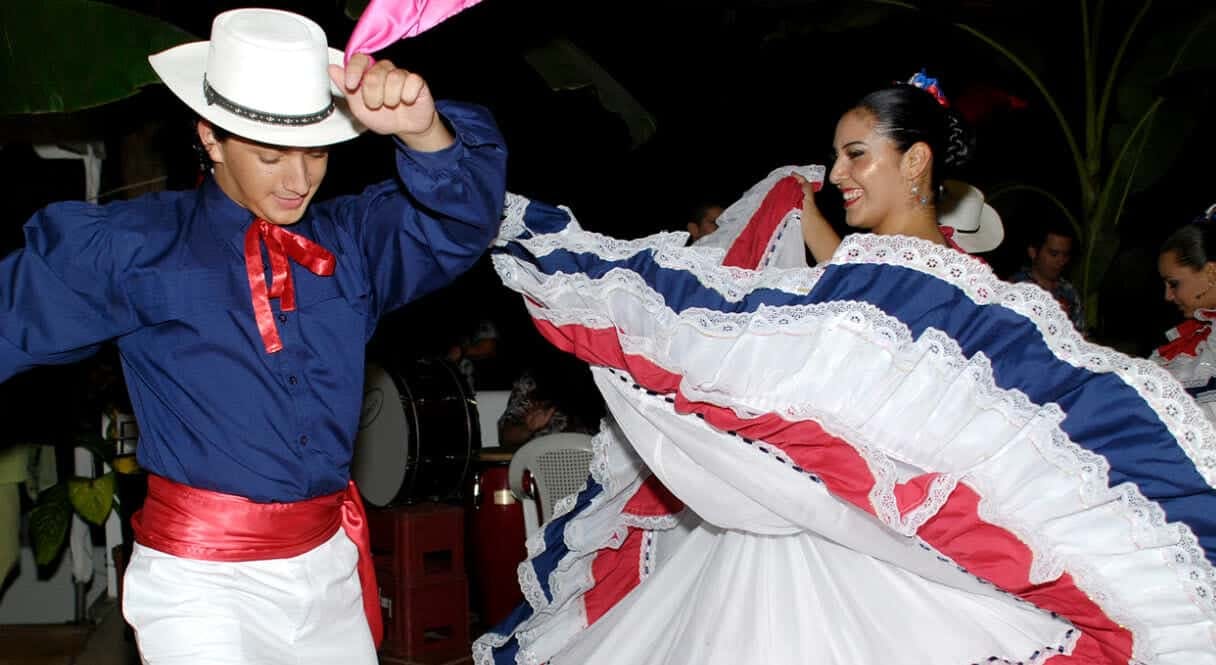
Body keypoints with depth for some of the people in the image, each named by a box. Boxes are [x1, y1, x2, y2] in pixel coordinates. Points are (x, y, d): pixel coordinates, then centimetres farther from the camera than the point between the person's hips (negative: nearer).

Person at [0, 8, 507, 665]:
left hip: (328, 563, 4)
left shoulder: (352, 241, 5)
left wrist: (423, 130, -30)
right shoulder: (128, 247, -4)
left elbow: (461, 222, -10)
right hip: (203, 580, -4)